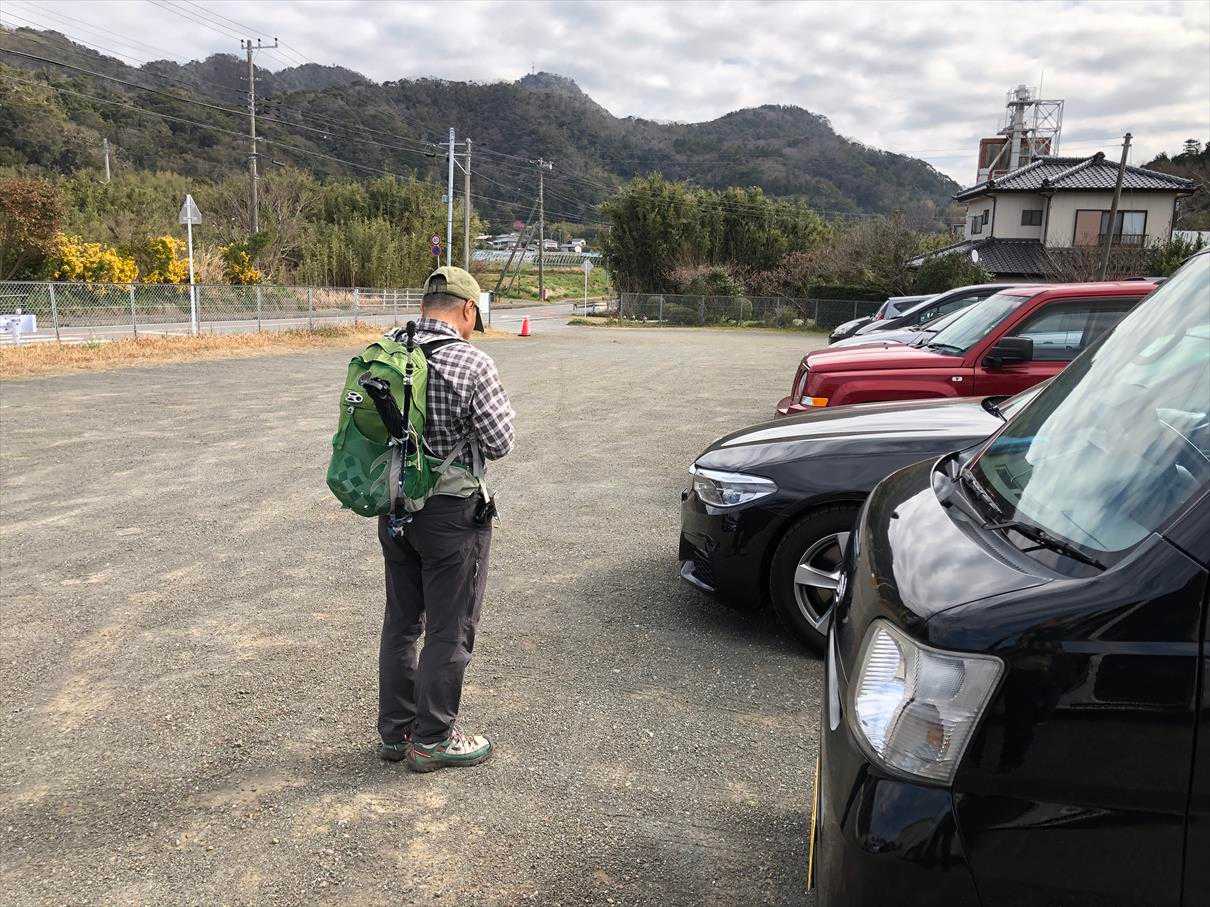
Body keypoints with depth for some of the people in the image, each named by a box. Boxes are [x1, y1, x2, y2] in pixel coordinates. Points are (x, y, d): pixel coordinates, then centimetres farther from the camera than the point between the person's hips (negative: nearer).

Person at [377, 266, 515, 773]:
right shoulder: (471, 364, -18)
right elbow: (499, 444, -11)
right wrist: (499, 408, 6)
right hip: (451, 514, -6)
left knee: (401, 621, 19)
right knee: (449, 631, 8)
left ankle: (395, 730, 31)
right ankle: (432, 740, 20)